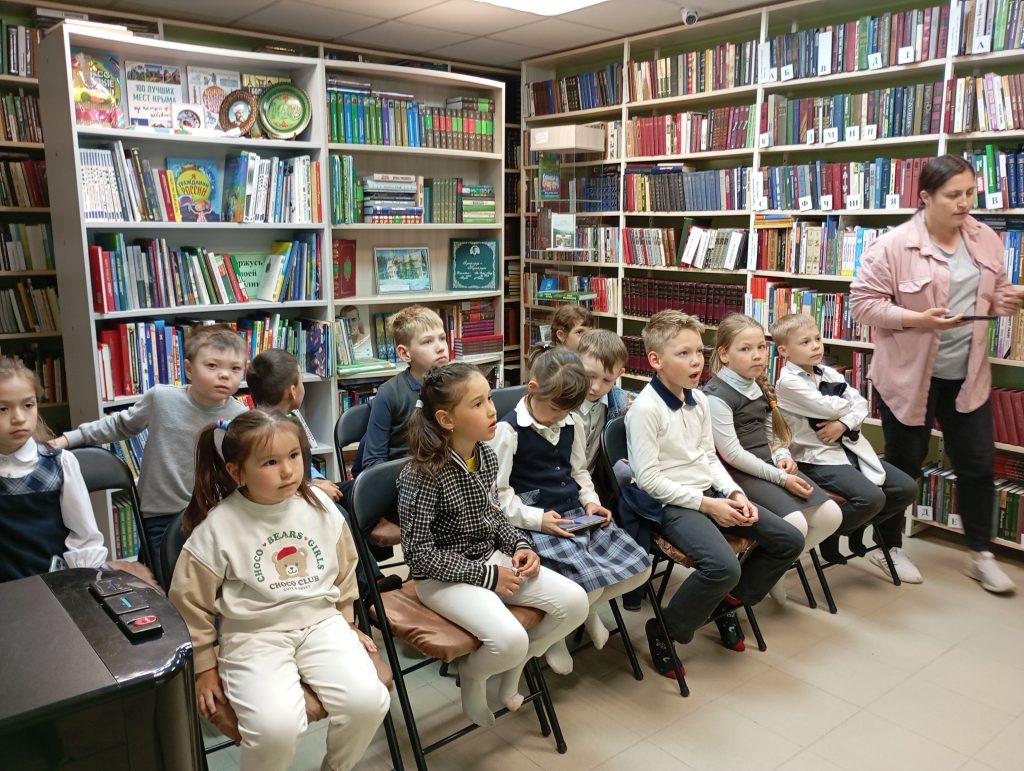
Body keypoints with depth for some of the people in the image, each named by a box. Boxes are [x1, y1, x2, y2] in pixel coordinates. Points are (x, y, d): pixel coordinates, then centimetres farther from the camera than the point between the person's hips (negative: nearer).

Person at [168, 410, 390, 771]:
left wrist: (346, 622, 21)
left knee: (366, 700, -19)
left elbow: (343, 570, 15)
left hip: (321, 622, 4)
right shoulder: (218, 527, -11)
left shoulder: (319, 505, 0)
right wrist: (204, 666, 4)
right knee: (276, 725, -29)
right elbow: (190, 602, 0)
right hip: (254, 636, -3)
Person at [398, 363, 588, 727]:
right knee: (510, 639, -29)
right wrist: (487, 575, -19)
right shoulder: (422, 477, -23)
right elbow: (419, 553, -21)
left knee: (574, 602, -7)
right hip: (443, 577, -7)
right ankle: (472, 675, 8)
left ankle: (513, 669, 16)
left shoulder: (487, 455, -1)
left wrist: (520, 545, -3)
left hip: (493, 557, 7)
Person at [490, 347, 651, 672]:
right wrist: (536, 519, -19)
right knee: (590, 582, -25)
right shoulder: (508, 430, -10)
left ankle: (585, 608, 22)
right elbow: (498, 493, -10)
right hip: (537, 522, -7)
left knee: (640, 567, -4)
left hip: (575, 513, 7)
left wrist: (591, 501, 5)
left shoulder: (572, 424, 10)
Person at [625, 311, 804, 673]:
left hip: (711, 494, 9)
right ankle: (666, 631, -5)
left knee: (790, 540, 5)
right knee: (724, 567, -32)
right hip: (672, 504, -8)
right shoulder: (646, 407, -17)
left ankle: (727, 602, 22)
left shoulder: (699, 399, 8)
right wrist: (705, 504, -18)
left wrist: (734, 493, -1)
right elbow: (648, 478, -19)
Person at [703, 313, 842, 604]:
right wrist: (780, 478, -16)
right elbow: (732, 454, -17)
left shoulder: (760, 387, 12)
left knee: (831, 515, -5)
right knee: (795, 525, -26)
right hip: (738, 474, -8)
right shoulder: (716, 395, -14)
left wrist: (782, 456, 1)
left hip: (769, 466, 9)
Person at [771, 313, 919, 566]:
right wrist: (850, 403, 4)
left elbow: (861, 404, 5)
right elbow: (829, 407, -17)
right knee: (872, 498, -27)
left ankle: (856, 529, 20)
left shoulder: (828, 373, 13)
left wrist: (843, 424, -14)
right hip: (818, 457, -8)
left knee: (907, 489, 0)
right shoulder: (788, 382, -11)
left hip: (849, 447, 8)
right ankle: (828, 533, 1)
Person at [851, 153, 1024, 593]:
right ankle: (891, 548, 28)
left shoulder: (986, 240, 3)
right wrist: (918, 319, -27)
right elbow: (863, 302, -16)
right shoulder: (893, 245, -15)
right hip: (909, 375, -5)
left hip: (967, 375, 5)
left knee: (977, 464, 11)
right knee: (903, 464, 9)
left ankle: (981, 555, 28)